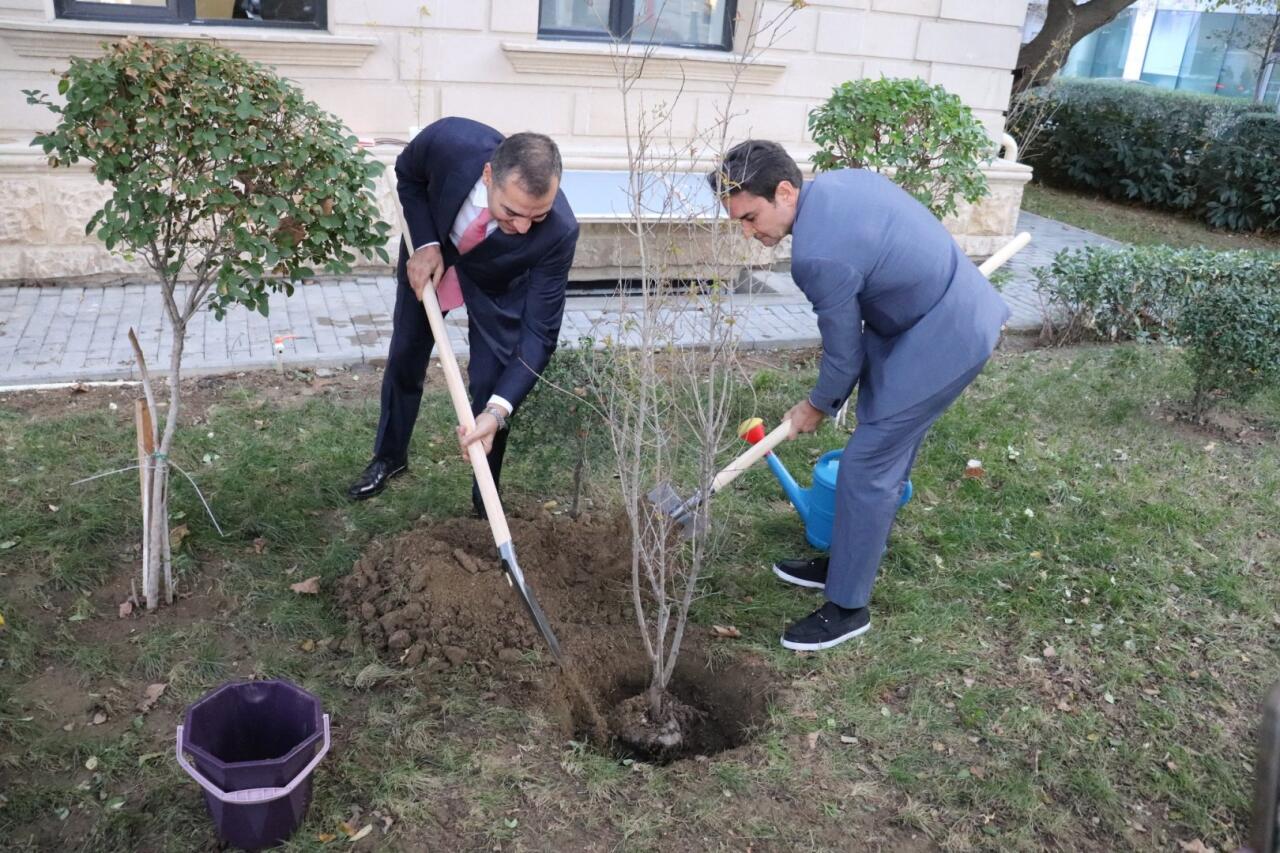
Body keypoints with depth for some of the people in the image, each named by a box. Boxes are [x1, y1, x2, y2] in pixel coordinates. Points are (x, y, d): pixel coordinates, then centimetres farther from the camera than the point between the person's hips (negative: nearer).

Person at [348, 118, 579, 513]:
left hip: (499, 283, -2)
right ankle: (389, 456, 41)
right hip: (430, 250, 2)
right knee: (404, 357, 16)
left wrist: (497, 411, -43)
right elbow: (408, 175, -13)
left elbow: (539, 331, -34)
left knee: (490, 387, -9)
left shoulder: (559, 231, -41)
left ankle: (487, 503, 14)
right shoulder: (448, 140, -40)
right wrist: (424, 243, -26)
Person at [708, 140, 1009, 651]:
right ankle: (848, 563, 33)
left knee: (865, 468, -5)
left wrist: (818, 407, 4)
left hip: (943, 340, -10)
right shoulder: (839, 180, 1)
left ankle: (847, 608, 7)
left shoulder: (818, 254, -27)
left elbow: (844, 354, -15)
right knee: (887, 456, 18)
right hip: (956, 308, 10)